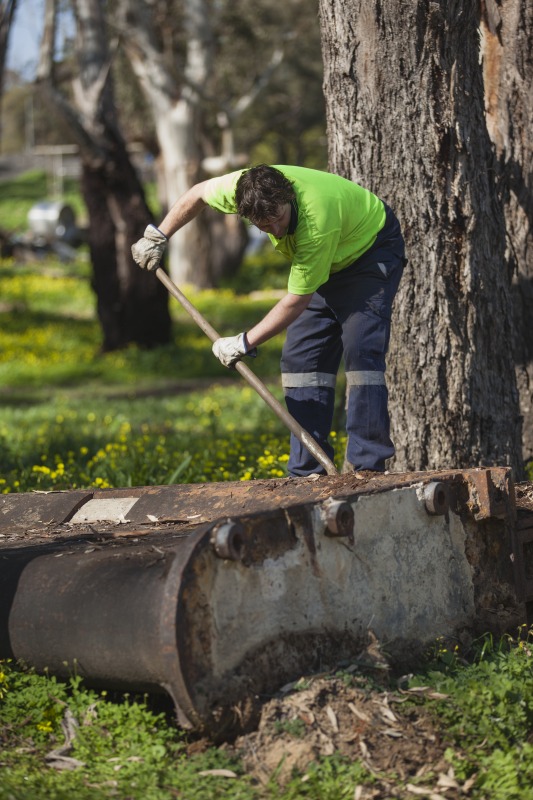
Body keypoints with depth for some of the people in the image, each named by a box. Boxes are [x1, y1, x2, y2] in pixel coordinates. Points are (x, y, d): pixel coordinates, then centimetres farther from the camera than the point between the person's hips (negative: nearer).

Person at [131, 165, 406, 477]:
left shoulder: (317, 223, -42)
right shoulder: (241, 187, -26)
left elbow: (297, 300, -31)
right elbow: (198, 193, -2)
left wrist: (245, 343, -23)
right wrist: (158, 236, 4)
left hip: (371, 249, -7)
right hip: (327, 264, 7)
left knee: (360, 351, -23)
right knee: (302, 355, -1)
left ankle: (368, 465, -22)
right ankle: (308, 471, 0)